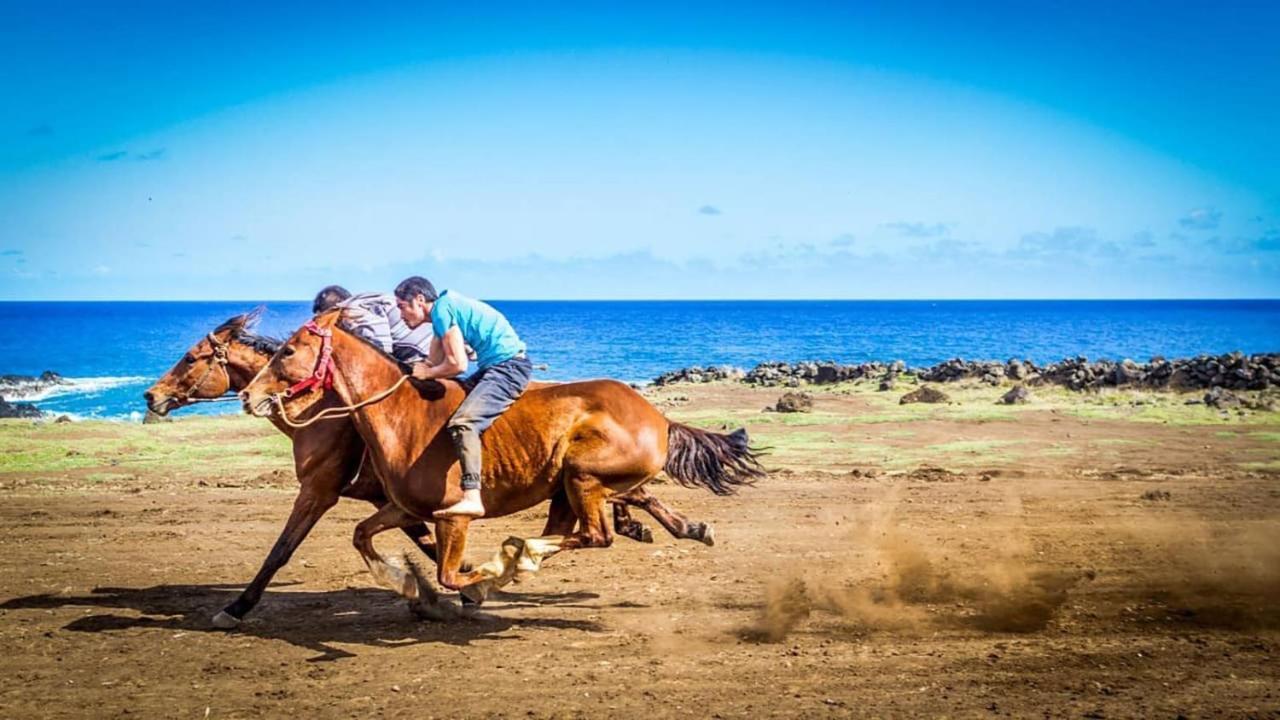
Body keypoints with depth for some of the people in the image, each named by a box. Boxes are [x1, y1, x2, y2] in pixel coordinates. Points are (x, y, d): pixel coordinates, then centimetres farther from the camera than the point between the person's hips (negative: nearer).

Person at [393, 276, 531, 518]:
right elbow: (434, 363, 20)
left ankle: (472, 497, -39)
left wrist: (426, 373, -1)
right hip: (494, 368, 11)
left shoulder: (442, 309, -12)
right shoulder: (444, 309, 18)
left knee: (462, 422, -27)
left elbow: (457, 365, -16)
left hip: (508, 367, -11)